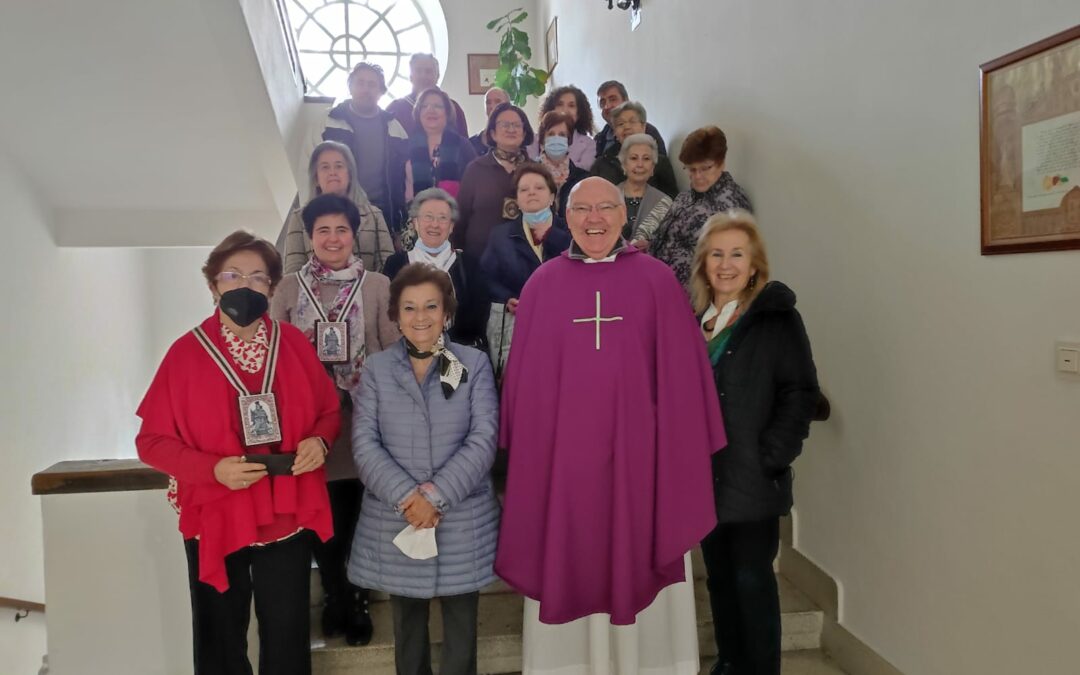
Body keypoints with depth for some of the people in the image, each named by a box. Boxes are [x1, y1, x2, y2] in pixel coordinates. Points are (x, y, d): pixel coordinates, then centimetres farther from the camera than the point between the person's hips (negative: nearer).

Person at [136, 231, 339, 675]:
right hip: (215, 520, -1)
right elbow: (152, 441, -6)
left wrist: (319, 441, -15)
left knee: (287, 639, 15)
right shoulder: (187, 352, -8)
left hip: (287, 518, 2)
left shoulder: (294, 344, -1)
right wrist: (213, 469, -22)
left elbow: (329, 412, 7)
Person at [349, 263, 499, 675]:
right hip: (395, 521, 1)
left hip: (463, 521, -1)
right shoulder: (376, 369, 3)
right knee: (407, 626, 18)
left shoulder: (474, 364, -1)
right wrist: (407, 496, -17)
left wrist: (436, 494, -17)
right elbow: (364, 443, -5)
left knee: (461, 629, 11)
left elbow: (484, 440, -8)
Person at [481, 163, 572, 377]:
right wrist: (508, 300, -13)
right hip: (509, 322, 1)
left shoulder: (568, 233, 10)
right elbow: (486, 277, 5)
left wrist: (549, 236, -5)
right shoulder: (500, 234, 14)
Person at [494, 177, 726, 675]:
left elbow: (680, 373, -1)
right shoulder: (542, 284, 4)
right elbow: (524, 379, 5)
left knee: (637, 562, 9)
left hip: (637, 448, -1)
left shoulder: (657, 280, 1)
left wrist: (684, 449, -3)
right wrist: (520, 452, 4)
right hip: (563, 451, 1)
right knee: (570, 568, 10)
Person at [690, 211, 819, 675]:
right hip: (704, 475, 5)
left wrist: (771, 456, -16)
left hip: (752, 478, -5)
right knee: (719, 577, 15)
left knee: (753, 580, 1)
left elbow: (800, 393, -10)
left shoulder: (777, 316, -6)